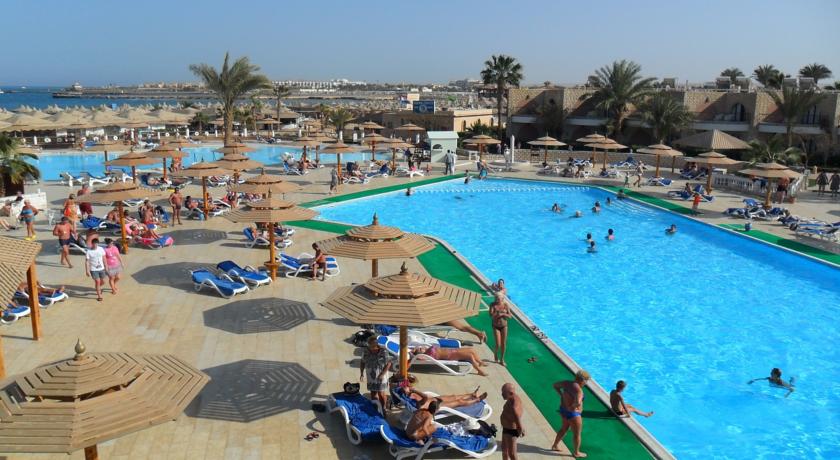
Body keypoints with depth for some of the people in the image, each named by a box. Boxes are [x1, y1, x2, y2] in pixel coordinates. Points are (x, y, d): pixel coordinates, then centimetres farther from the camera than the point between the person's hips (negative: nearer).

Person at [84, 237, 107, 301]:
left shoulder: (101, 249, -2)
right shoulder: (89, 251, -13)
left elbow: (104, 258, 8)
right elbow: (87, 261, -11)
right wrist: (87, 271, -14)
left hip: (101, 268, 4)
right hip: (93, 269, -4)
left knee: (103, 281, 13)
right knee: (97, 281, -8)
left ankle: (98, 288, 47)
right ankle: (99, 296, 5)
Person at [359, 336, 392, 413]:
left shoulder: (383, 352, -19)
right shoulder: (366, 352, -9)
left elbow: (389, 363, -13)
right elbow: (363, 362, 5)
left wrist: (382, 374, -19)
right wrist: (361, 373, -5)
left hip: (381, 378, -3)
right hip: (371, 377, 3)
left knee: (381, 394, 4)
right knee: (373, 394, 15)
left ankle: (383, 408, 25)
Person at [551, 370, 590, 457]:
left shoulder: (567, 383, -4)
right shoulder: (578, 390, -28)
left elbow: (555, 385, 12)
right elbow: (578, 403, -44)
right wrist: (573, 406, -24)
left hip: (564, 410, 8)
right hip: (573, 414, -8)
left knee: (564, 428, 29)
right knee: (577, 434, 14)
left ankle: (555, 445, 43)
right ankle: (576, 453, 31)